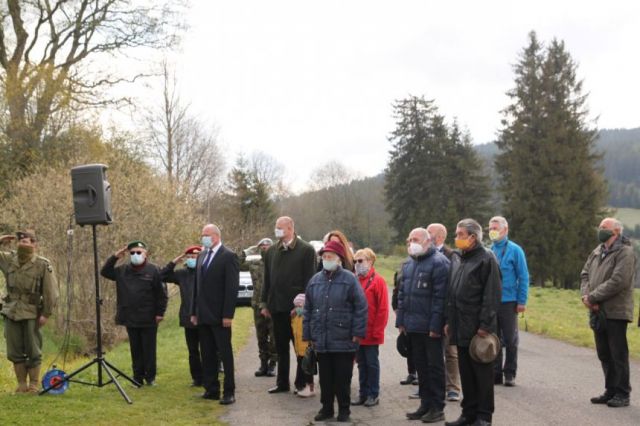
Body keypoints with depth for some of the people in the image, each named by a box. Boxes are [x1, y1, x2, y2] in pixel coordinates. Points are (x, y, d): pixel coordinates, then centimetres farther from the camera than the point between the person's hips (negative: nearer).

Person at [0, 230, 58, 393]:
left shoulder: (43, 265, -8)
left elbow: (50, 292, -8)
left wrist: (46, 314, -9)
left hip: (31, 314, -4)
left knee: (33, 352, 2)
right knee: (14, 352, 8)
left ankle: (34, 386, 12)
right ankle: (21, 385, 17)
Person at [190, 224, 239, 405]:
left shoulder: (228, 256, -9)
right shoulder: (202, 255, 13)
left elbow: (232, 287, -13)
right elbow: (197, 285, 16)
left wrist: (228, 314, -17)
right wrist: (194, 312, 12)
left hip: (219, 315, -7)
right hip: (203, 315, 7)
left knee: (225, 354, 0)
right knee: (207, 355, 11)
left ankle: (229, 392, 6)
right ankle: (211, 389, 18)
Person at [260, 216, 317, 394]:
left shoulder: (306, 250, -6)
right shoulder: (272, 251, 10)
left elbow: (309, 279, -9)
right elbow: (267, 279, 14)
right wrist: (266, 303, 10)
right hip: (277, 306, 5)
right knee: (281, 347, 12)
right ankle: (282, 382, 21)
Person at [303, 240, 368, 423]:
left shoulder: (349, 280, -5)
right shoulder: (315, 280, 10)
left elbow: (361, 308, -7)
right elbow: (308, 310, 13)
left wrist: (357, 333, -10)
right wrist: (308, 334, 10)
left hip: (343, 341, -4)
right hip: (321, 340, 4)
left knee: (342, 378, 5)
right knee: (325, 377, 12)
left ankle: (344, 409, 18)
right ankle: (326, 408, 24)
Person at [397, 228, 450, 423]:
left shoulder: (438, 262, -12)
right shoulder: (409, 264, 15)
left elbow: (440, 297, -17)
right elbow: (402, 294, 18)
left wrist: (435, 325, -20)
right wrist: (401, 320, 12)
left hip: (430, 327, -8)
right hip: (413, 326, 8)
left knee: (435, 366, 2)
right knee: (420, 366, 14)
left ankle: (437, 408, 10)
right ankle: (425, 404, 24)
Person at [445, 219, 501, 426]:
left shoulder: (486, 259, -9)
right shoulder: (456, 258, 14)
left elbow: (491, 295, -13)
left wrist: (485, 325, -17)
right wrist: (449, 320, 13)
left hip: (478, 328, -7)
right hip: (460, 327, 7)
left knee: (482, 372, 2)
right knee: (465, 372, 12)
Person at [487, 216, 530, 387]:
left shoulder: (514, 250, -5)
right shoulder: (488, 251, 6)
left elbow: (523, 277, -5)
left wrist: (522, 301, -11)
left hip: (508, 302, -4)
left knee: (510, 340, 5)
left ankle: (509, 374, 15)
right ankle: (496, 373, 18)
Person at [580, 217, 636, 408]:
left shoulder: (625, 252, -11)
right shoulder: (597, 251, 15)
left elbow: (618, 281, -20)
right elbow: (585, 274, 13)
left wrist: (593, 297, -17)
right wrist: (586, 295, -6)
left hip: (616, 312, -8)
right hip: (598, 312, 8)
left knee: (618, 354, -2)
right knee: (604, 354, 14)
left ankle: (622, 394, 7)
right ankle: (611, 391, 24)